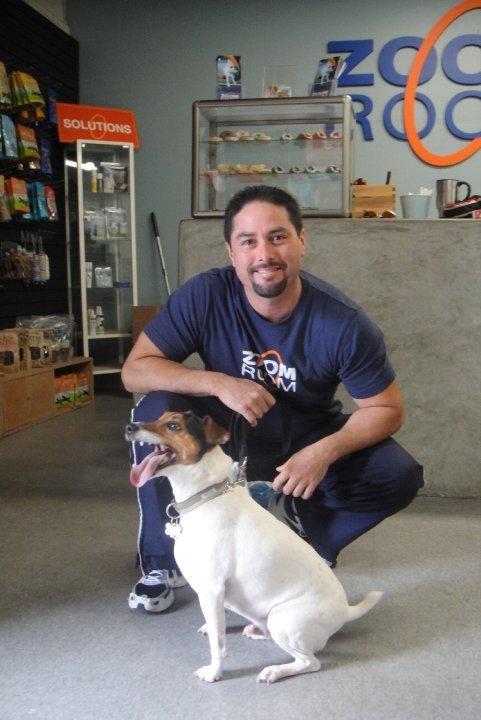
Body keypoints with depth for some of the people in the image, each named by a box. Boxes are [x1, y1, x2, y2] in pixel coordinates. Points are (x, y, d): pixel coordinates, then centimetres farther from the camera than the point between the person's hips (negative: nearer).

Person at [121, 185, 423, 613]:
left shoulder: (343, 323, -22)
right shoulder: (205, 296, -21)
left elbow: (387, 409, -14)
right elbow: (134, 369, -20)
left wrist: (324, 452, -31)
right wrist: (217, 383, -35)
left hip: (309, 441, 1)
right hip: (228, 439, 0)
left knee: (399, 476, -23)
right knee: (156, 412, -28)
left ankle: (299, 519, 7)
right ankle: (162, 562, -8)